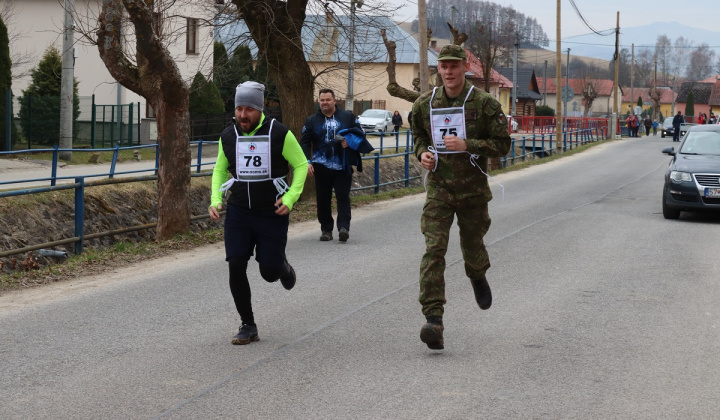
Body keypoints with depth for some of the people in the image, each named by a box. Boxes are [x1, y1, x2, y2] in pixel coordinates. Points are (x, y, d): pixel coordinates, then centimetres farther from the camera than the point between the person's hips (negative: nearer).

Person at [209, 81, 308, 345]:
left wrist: (290, 198, -14)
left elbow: (301, 165, -1)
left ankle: (283, 267, 39)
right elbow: (220, 170, 16)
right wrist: (216, 200, 2)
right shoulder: (228, 136, 0)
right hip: (238, 212, 3)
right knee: (236, 267, -8)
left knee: (269, 272, -1)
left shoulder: (279, 134, -11)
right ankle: (248, 327, 5)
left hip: (272, 214, -3)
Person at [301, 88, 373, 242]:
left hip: (342, 166, -1)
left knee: (343, 197, -7)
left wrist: (350, 141, -12)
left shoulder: (348, 117, 7)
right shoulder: (312, 120, 9)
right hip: (321, 166, 1)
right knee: (323, 200, 5)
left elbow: (360, 133, 9)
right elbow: (305, 142, 7)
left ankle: (343, 227, -11)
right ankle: (326, 229, 15)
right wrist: (307, 162, -6)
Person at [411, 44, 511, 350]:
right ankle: (433, 320, -18)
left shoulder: (484, 103, -8)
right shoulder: (425, 104, 2)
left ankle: (478, 278, 53)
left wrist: (467, 145, -21)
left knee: (472, 246, 14)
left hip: (473, 189, -1)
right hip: (438, 188, 1)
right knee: (433, 250, -13)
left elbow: (502, 145, -8)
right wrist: (422, 153, -2)